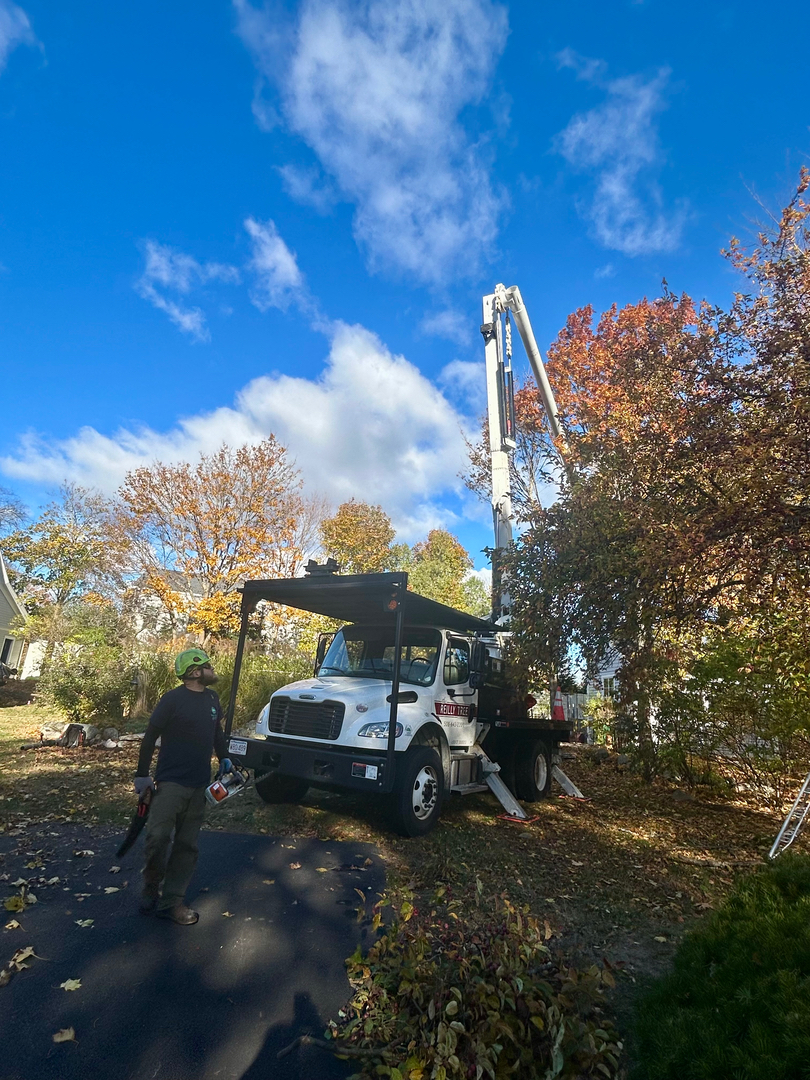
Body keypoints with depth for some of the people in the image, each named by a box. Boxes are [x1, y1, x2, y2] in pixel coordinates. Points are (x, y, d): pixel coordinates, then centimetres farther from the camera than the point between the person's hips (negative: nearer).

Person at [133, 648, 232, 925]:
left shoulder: (212, 697, 6)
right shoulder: (172, 699, -13)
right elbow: (150, 736, -8)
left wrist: (224, 758, 12)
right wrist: (142, 774, -7)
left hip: (199, 786, 6)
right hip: (170, 783, -6)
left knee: (187, 846, 9)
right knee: (158, 838, -9)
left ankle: (173, 901, 20)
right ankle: (151, 892, 17)